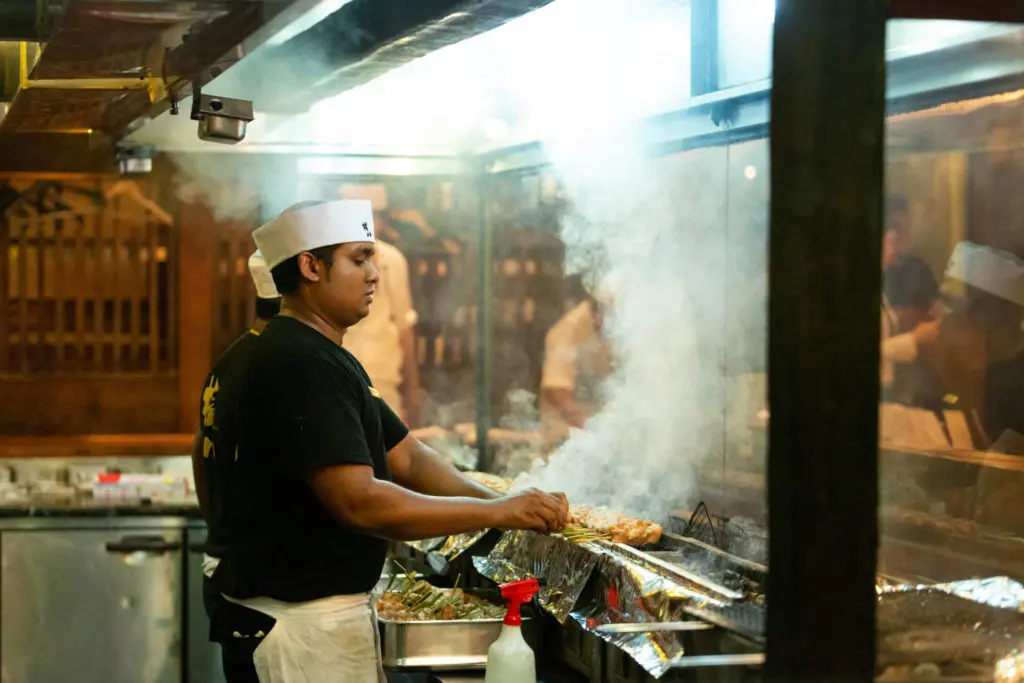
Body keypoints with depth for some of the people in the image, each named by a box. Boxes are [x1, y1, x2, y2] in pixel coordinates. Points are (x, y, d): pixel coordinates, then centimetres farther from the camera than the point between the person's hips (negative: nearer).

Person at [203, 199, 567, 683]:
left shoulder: (327, 360, 15)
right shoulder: (300, 365, -20)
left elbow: (407, 458, 13)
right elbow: (360, 502, -28)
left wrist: (501, 504, -3)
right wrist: (497, 512, -22)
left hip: (331, 607, 10)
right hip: (300, 621, -10)